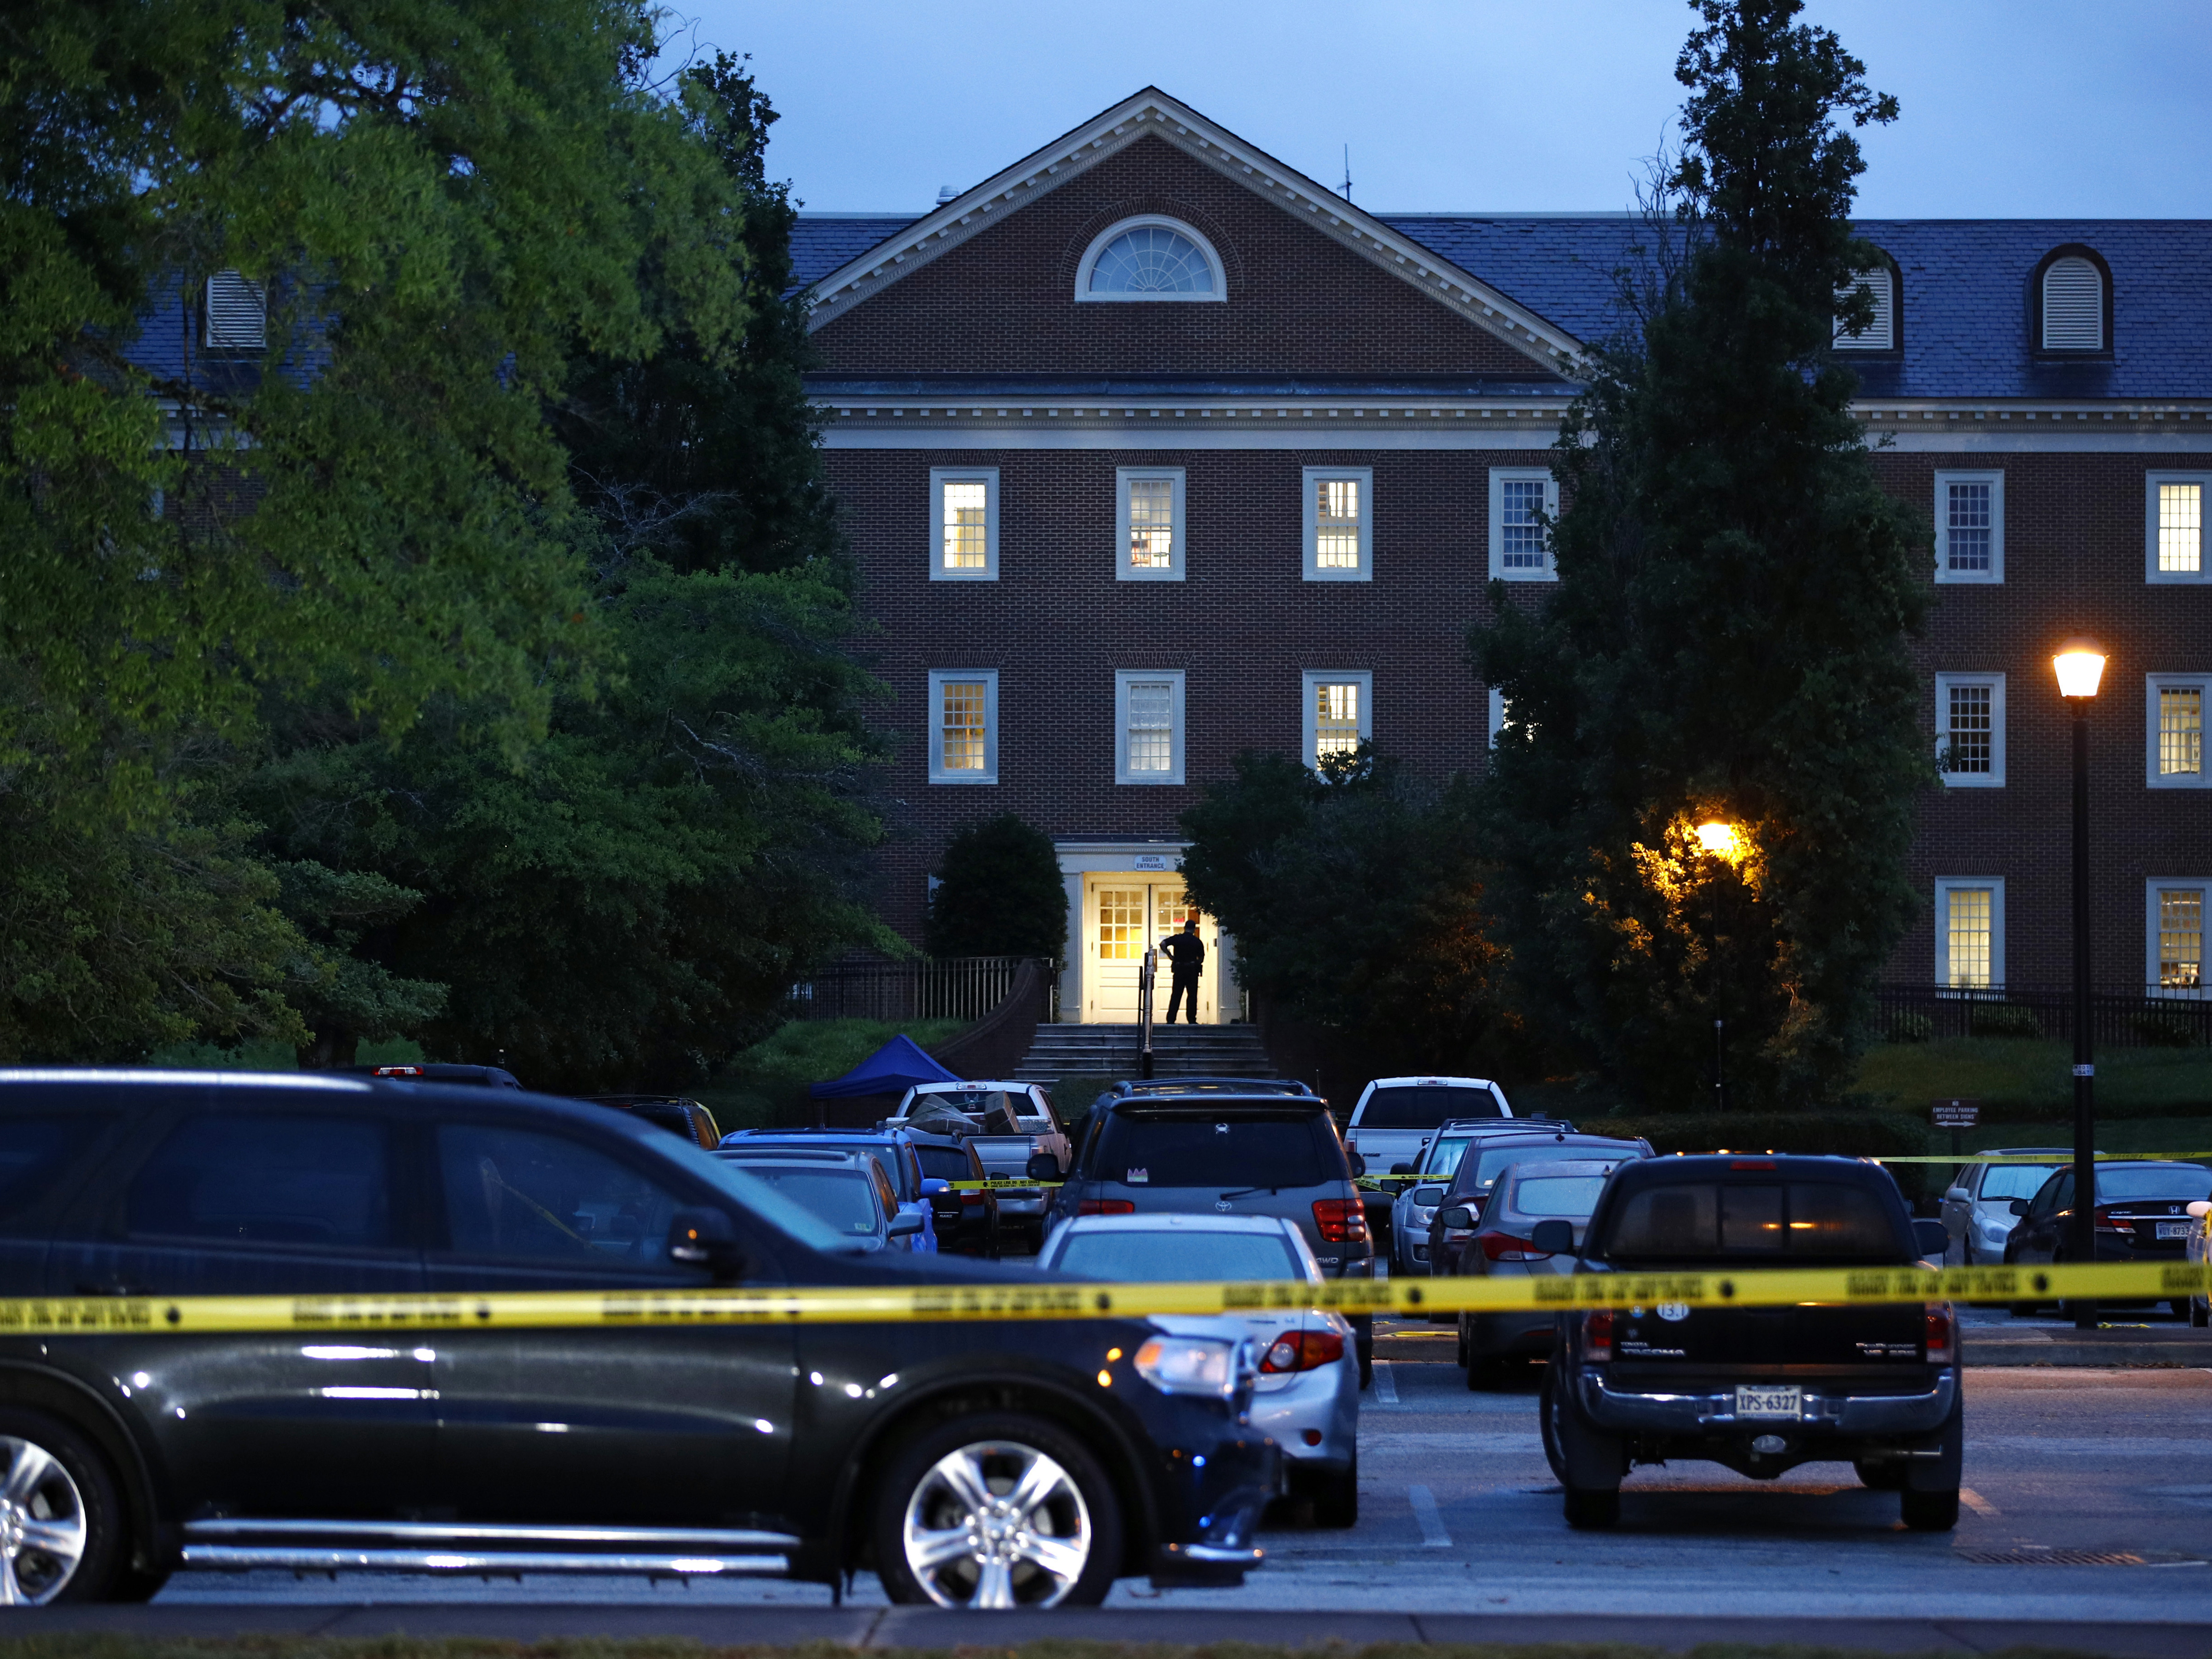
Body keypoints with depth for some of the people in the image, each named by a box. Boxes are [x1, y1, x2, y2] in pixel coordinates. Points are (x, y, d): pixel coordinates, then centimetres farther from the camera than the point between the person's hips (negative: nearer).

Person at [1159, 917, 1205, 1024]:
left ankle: (1171, 1019, -2)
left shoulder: (1177, 938, 0)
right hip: (1192, 970, -1)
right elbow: (1201, 959, 3)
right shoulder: (1198, 942, 0)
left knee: (1176, 995, 4)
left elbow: (1163, 944, -11)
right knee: (1192, 995, 4)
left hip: (1179, 969, 1)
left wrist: (1170, 955, -1)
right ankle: (1192, 1020, 2)